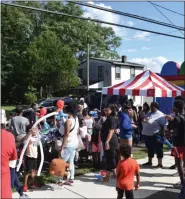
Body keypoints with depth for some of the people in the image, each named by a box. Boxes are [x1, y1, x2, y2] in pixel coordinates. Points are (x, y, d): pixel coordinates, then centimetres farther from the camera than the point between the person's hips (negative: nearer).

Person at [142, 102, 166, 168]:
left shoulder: (160, 115, -11)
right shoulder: (149, 113, 14)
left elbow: (163, 126, -13)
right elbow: (145, 122, 22)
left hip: (155, 135, -8)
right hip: (147, 134, 8)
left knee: (158, 149, 0)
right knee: (150, 149, 18)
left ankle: (160, 164, 5)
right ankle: (149, 162, 30)